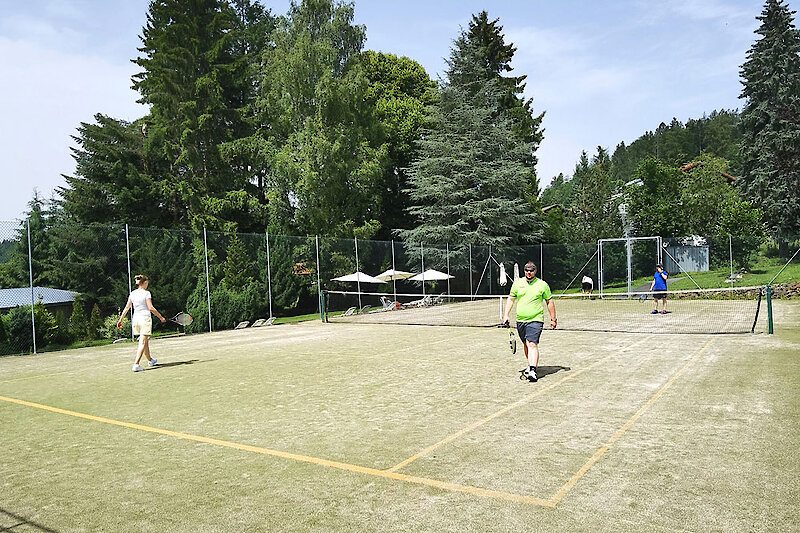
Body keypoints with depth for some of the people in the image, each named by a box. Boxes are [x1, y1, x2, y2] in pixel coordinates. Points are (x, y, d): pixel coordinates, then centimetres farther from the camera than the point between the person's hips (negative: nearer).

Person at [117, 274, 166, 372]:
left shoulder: (132, 293, 7)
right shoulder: (146, 293, -10)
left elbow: (127, 307, 9)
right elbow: (151, 308, -14)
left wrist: (120, 319, 16)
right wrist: (161, 317, -6)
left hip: (135, 319, 7)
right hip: (145, 319, -6)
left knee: (145, 341, 20)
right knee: (143, 343, -6)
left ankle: (150, 360, 34)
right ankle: (136, 364, -14)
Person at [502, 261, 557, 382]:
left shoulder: (542, 284, 1)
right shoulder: (517, 283, 7)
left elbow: (550, 302, 8)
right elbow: (510, 299, 11)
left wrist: (553, 319, 8)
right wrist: (506, 315, 2)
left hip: (535, 320, -4)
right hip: (520, 320, 4)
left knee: (532, 344, -17)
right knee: (526, 344, 14)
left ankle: (533, 371, -22)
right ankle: (531, 365, 32)